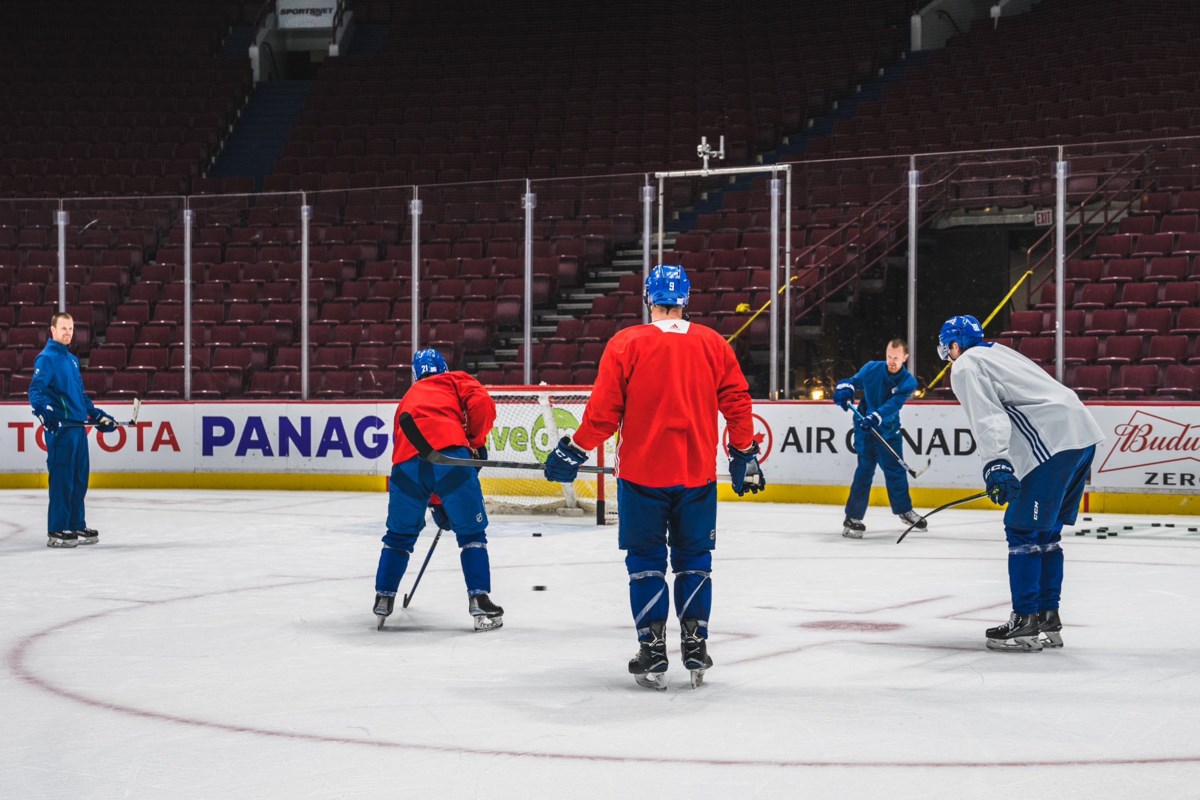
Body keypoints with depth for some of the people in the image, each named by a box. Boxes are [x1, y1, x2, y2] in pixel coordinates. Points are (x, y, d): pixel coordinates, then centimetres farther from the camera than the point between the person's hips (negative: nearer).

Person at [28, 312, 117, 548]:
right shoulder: (46, 358, -6)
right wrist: (43, 410, -33)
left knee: (80, 478, 11)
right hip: (60, 428, -9)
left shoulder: (72, 360, 21)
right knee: (61, 479, -8)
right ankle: (56, 531, -4)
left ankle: (76, 526, 19)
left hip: (78, 427, 9)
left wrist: (98, 416, 26)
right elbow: (36, 390, -17)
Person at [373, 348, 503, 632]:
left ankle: (383, 598, 24)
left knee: (399, 534, 23)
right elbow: (482, 404, 3)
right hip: (449, 454, -3)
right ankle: (479, 602, 4)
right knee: (472, 532, 10)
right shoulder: (456, 380, 26)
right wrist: (476, 444, 12)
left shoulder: (407, 401, 39)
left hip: (407, 462, 3)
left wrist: (436, 503, 48)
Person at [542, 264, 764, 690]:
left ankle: (652, 652, 4)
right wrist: (744, 456, 16)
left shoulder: (626, 344, -7)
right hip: (697, 474, 2)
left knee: (646, 562, 7)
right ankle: (695, 649, 15)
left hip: (642, 473, -2)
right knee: (694, 561, 14)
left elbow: (604, 411, -8)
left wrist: (573, 451, 5)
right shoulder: (714, 345, 1)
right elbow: (737, 402, 4)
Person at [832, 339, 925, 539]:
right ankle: (852, 518, -9)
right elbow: (853, 382, 4)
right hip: (865, 428, -2)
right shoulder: (871, 369, -10)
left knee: (896, 470, 13)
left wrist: (875, 417, -42)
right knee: (865, 470, -11)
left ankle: (904, 510, 35)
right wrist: (844, 390, -20)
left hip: (889, 430, 2)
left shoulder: (908, 382, -12)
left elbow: (893, 405, -26)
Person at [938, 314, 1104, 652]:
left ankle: (1026, 622, -3)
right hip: (1083, 433, 10)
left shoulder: (966, 366, 1)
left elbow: (986, 416, -15)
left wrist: (996, 464, -26)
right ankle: (1048, 622, 19)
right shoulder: (998, 352, 30)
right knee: (1046, 533, 16)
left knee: (1022, 529, -3)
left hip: (1054, 443, -10)